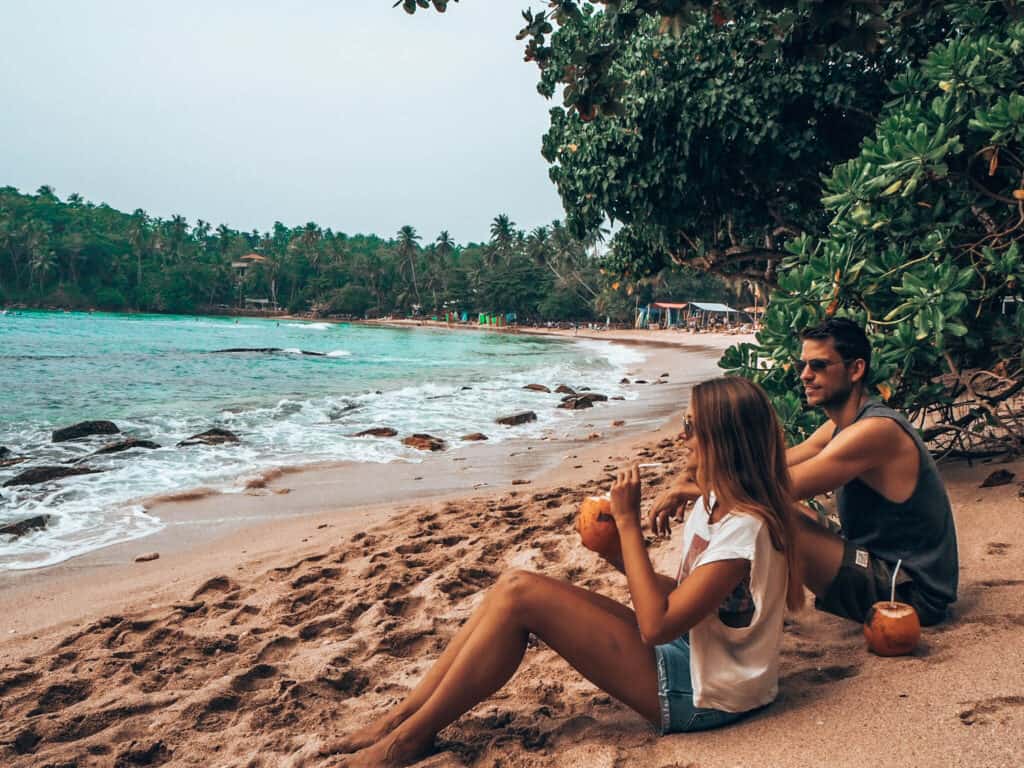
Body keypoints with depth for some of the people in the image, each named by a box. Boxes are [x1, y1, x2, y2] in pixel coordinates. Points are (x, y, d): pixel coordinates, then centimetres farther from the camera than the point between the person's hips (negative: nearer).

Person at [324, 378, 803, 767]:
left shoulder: (744, 527, -23)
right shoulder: (716, 501, 6)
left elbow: (655, 626, -26)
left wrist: (628, 522, -23)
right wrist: (621, 554, -4)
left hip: (699, 694, -9)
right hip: (686, 652, 9)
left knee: (520, 595, -18)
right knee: (512, 588, -5)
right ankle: (400, 717, 1)